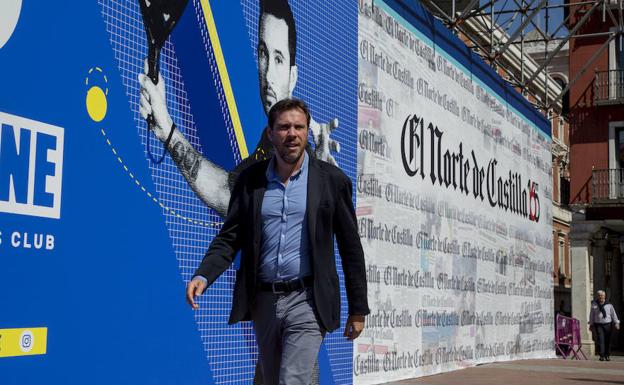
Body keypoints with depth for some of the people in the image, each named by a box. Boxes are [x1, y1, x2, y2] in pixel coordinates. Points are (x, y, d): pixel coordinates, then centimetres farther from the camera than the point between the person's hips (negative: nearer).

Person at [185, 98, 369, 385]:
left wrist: (358, 310, 2)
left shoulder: (332, 179, -1)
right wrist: (203, 276, -15)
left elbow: (351, 248, 2)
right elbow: (229, 237, 4)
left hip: (306, 300, -3)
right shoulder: (250, 179, 4)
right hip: (263, 301, 4)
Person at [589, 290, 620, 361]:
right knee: (600, 340, -10)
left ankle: (607, 356, 15)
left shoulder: (609, 305, 5)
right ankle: (602, 356, -11)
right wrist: (591, 324, 12)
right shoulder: (594, 305, 6)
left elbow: (613, 314, 6)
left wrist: (616, 323, -1)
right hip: (598, 325, -1)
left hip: (607, 324, 1)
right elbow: (591, 315, 12)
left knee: (608, 341, 4)